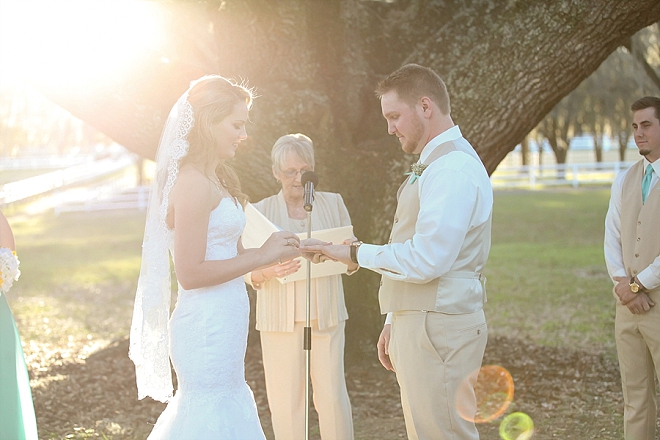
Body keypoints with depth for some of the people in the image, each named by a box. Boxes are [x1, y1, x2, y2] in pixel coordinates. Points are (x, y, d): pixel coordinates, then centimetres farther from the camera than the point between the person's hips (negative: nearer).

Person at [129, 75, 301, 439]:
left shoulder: (213, 178, 14)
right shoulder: (193, 183, -16)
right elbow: (190, 272, -20)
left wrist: (269, 259, 12)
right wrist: (262, 256, -16)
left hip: (220, 323, 10)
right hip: (208, 326, -10)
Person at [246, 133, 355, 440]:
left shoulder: (333, 204, 9)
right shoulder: (261, 211, 6)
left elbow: (352, 262, 12)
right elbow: (249, 273, 4)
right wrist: (270, 271, -19)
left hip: (326, 314, 1)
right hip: (280, 318, 0)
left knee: (332, 395, -3)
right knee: (286, 398, 1)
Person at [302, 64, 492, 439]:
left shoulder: (452, 169, -16)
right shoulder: (435, 165, 17)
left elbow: (425, 260, -23)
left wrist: (356, 253, -11)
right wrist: (395, 322, 22)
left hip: (438, 329, -10)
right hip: (418, 324, 10)